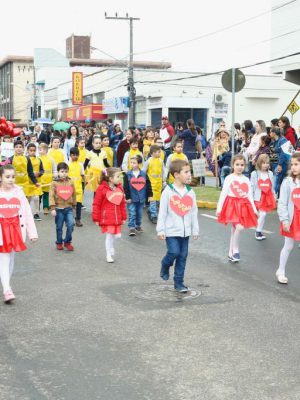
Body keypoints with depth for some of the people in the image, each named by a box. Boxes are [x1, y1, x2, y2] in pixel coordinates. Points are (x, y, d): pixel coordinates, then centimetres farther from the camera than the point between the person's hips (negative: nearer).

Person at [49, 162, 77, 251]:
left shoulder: (70, 182, 3)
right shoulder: (55, 183, -5)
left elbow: (74, 195, 12)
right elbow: (51, 196, -9)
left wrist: (74, 205, 15)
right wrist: (52, 208, -15)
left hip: (68, 208, 2)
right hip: (59, 208, -1)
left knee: (71, 224, -12)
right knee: (59, 227, 9)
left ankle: (67, 242, 7)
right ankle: (59, 243, 27)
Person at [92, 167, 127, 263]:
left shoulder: (120, 188, 4)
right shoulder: (102, 189, -13)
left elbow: (123, 204, 12)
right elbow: (96, 204, -9)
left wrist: (123, 217, 13)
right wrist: (96, 219, -7)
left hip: (117, 218, 5)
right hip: (106, 218, -5)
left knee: (117, 235, 6)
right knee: (109, 236, 0)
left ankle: (111, 248, 37)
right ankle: (108, 255, 18)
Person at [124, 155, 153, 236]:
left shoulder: (144, 174, 0)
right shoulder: (127, 175, -7)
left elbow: (148, 186, 4)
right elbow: (126, 187, -7)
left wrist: (150, 195, 1)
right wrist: (127, 197, -10)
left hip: (141, 198, 3)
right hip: (132, 198, -3)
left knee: (139, 213, 15)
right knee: (132, 213, -4)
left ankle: (138, 226, 31)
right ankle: (131, 228, 2)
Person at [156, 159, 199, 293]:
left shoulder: (190, 192, 4)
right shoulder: (168, 191, -9)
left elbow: (194, 212, 9)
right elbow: (162, 212, -7)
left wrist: (195, 230, 9)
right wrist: (160, 230, -8)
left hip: (185, 231, 4)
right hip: (171, 230, -4)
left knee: (183, 256, 6)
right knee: (174, 252, -12)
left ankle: (179, 282, 17)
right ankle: (165, 266, 21)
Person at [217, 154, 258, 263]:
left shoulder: (246, 179, 8)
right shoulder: (229, 178, -4)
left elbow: (250, 196, 12)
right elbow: (223, 194, -6)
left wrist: (254, 209, 10)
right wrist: (219, 208, -10)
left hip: (243, 206, 4)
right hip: (232, 205, -4)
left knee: (234, 229, 10)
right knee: (239, 227, -19)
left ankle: (231, 253, 21)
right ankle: (235, 250, 1)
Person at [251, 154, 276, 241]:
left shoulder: (270, 174, 6)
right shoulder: (254, 174, -3)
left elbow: (272, 187, 10)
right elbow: (252, 186, -1)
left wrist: (274, 197, 9)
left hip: (268, 197, 3)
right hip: (259, 197, -3)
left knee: (263, 214, 6)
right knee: (262, 214, -9)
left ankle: (259, 231, 15)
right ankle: (258, 231, 1)